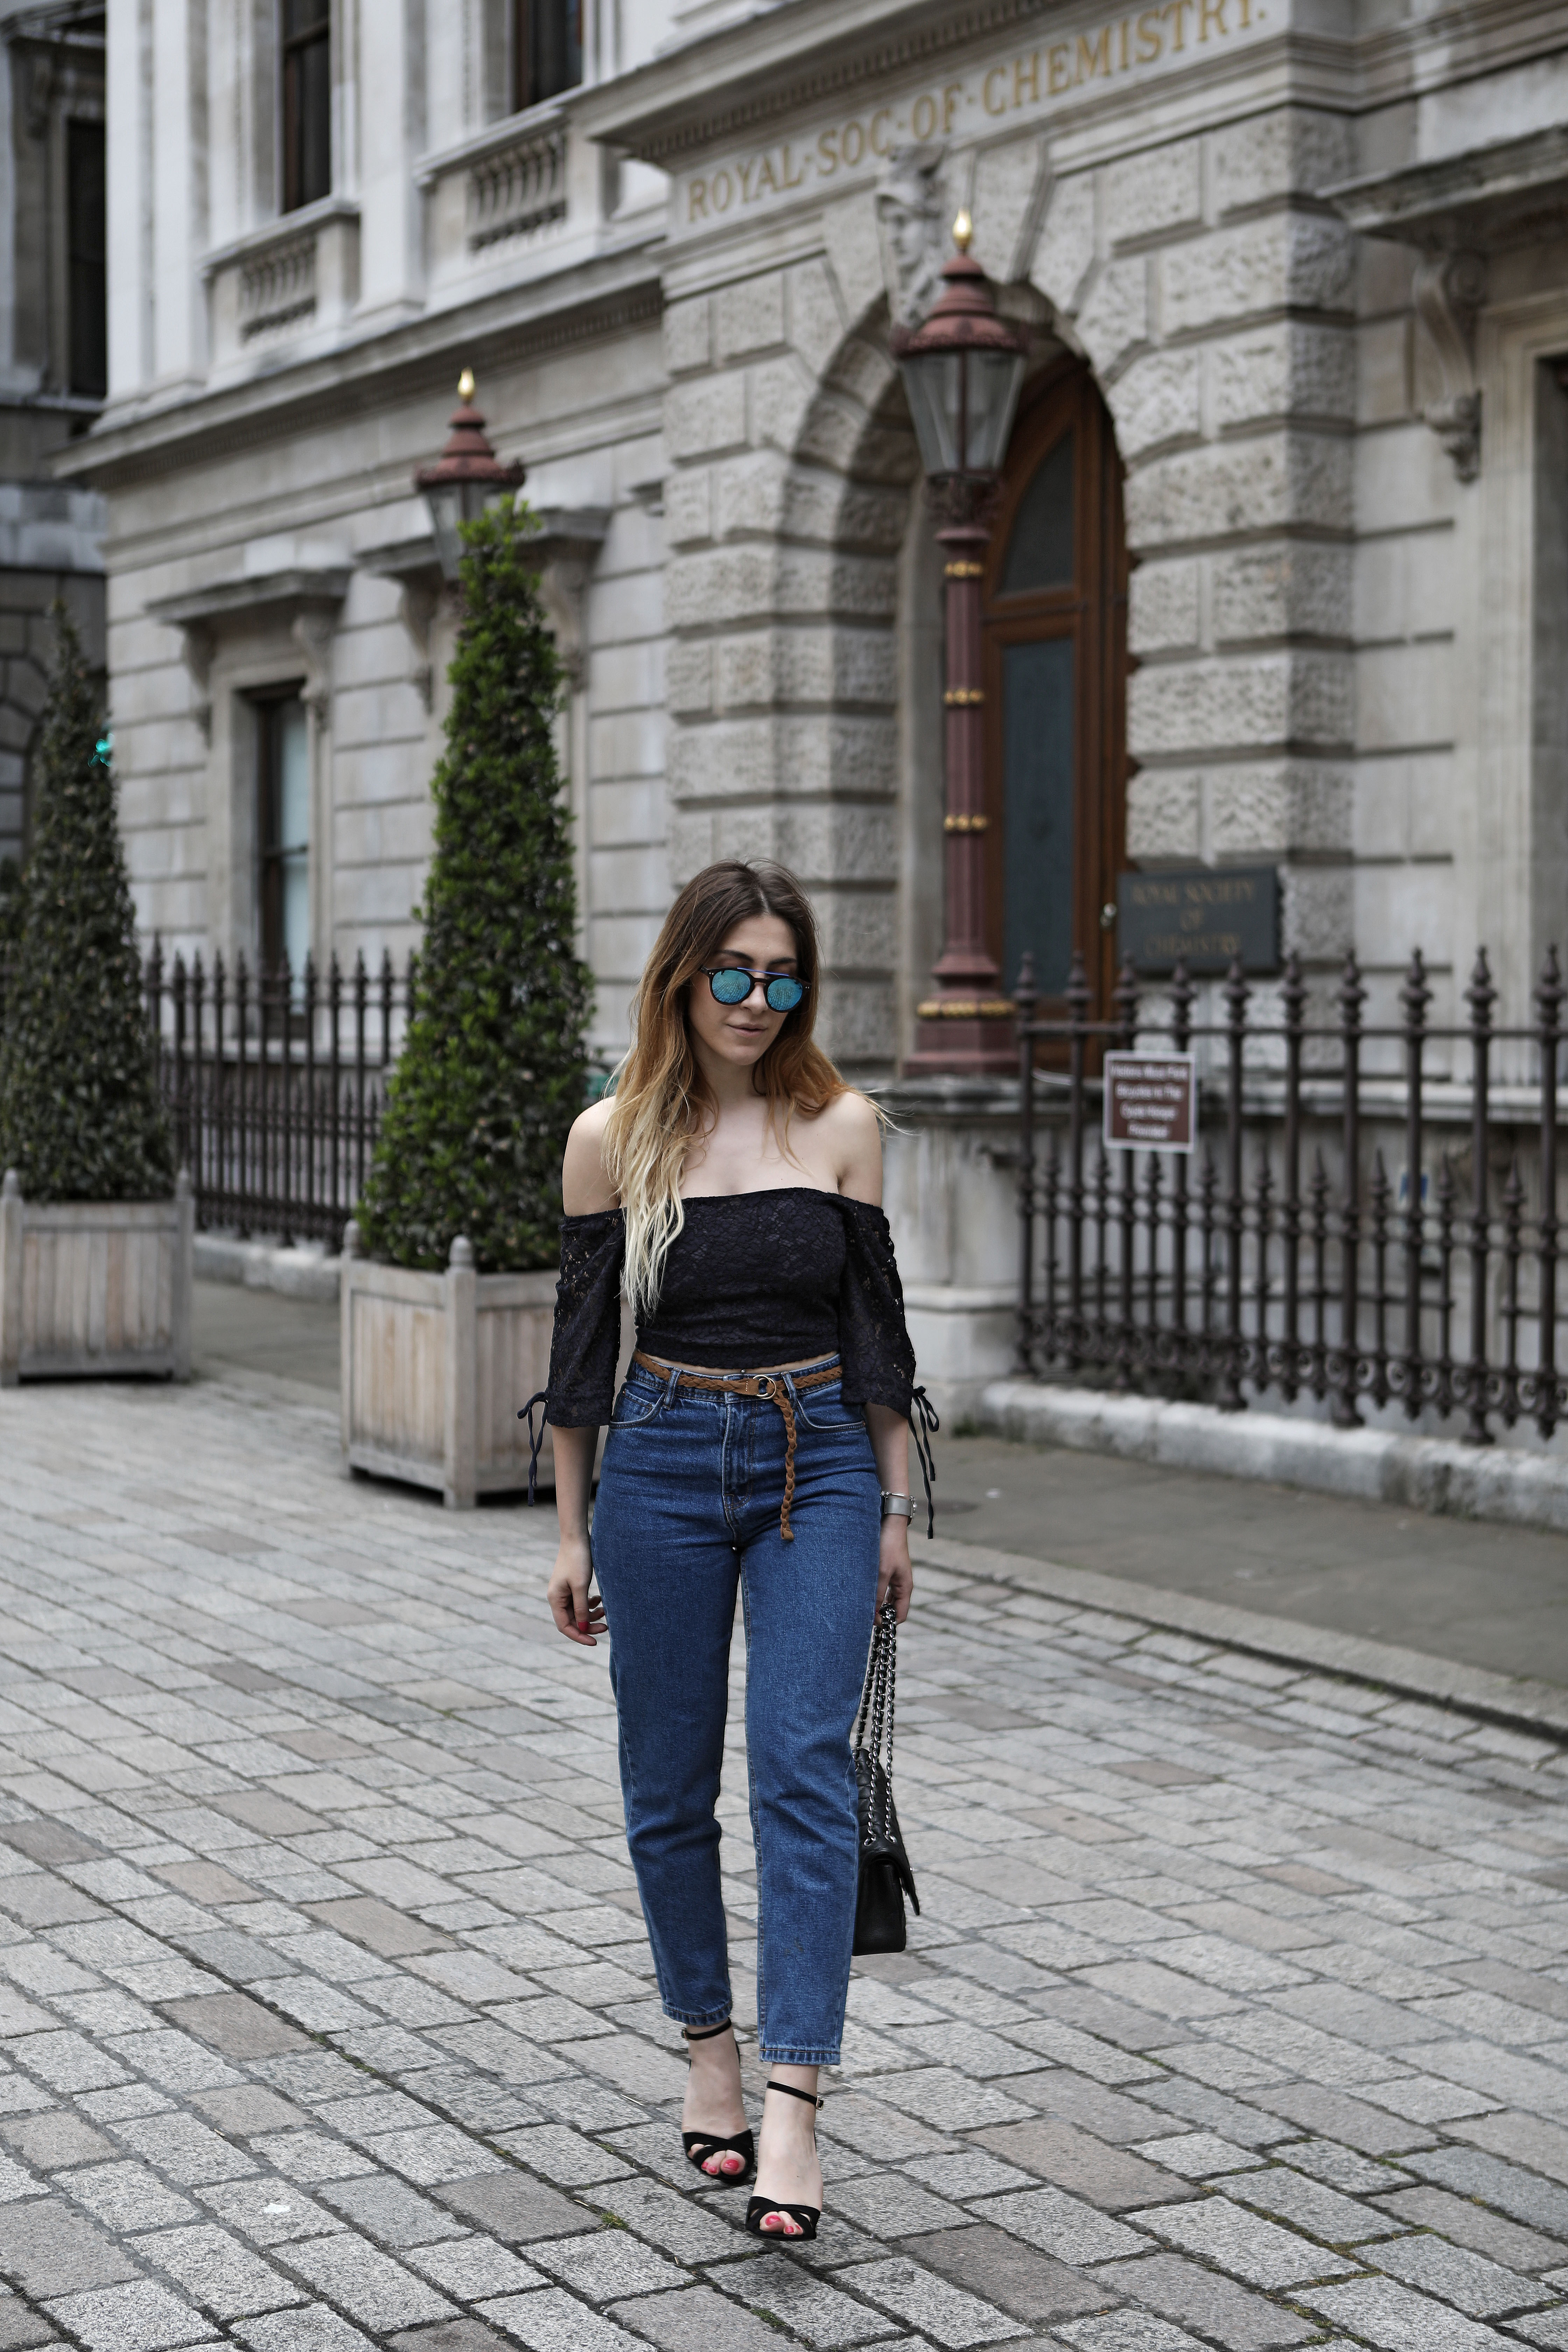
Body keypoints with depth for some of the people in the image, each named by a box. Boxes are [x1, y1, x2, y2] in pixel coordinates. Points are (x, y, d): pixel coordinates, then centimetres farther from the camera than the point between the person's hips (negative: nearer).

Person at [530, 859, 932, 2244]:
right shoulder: (612, 1138, 0)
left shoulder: (840, 1126, 1)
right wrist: (573, 1532, 5)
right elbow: (584, 1340, 5)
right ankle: (709, 2049, 27)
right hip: (665, 1466, 1)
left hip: (818, 1465, -1)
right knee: (670, 1787, 8)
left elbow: (875, 1323, 5)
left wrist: (896, 1508, 4)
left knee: (805, 1771, -12)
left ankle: (793, 2104, -13)